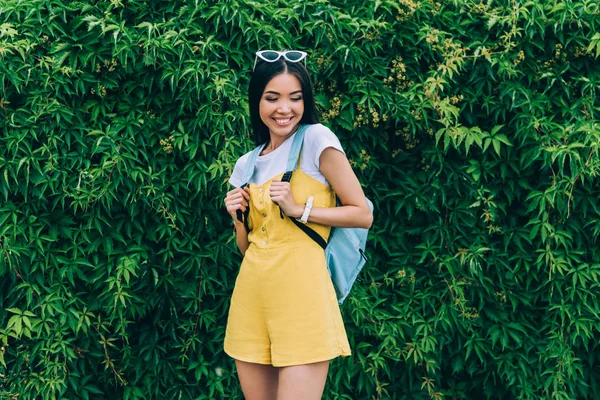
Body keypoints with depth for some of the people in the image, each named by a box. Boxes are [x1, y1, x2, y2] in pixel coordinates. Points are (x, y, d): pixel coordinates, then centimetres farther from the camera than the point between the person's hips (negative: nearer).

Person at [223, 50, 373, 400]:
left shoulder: (316, 139, -3)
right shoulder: (247, 165, 14)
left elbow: (363, 215, -5)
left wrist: (298, 209, -12)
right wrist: (238, 217, 1)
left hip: (300, 291, -6)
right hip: (251, 295, 6)